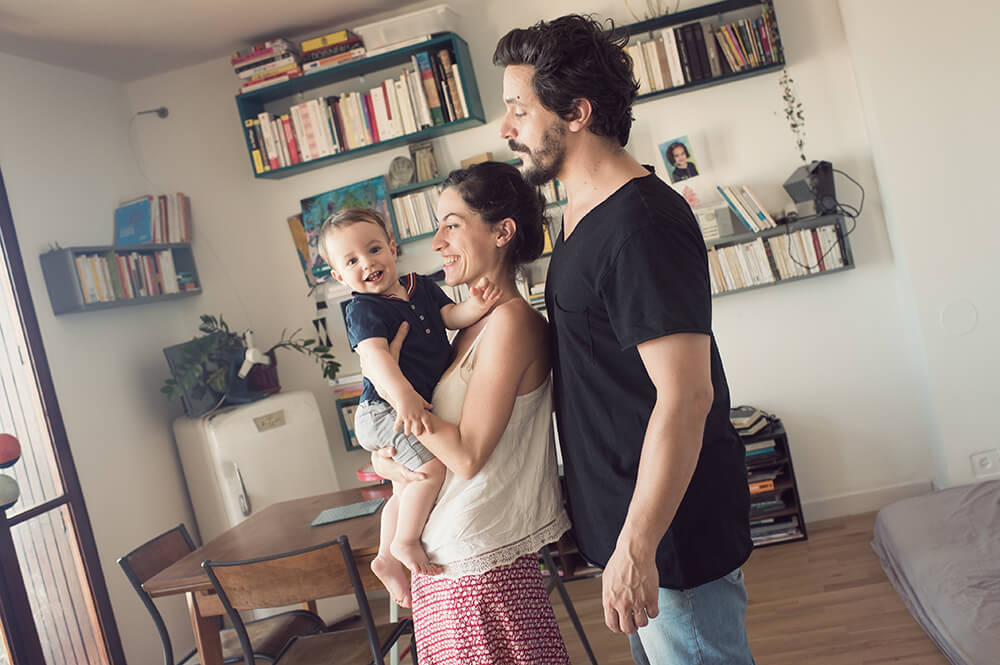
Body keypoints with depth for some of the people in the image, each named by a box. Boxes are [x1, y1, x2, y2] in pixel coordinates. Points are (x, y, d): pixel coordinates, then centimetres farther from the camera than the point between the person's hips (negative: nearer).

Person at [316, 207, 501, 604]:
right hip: (384, 411, -8)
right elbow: (374, 355, -32)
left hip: (420, 404, 8)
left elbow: (451, 316, -1)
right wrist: (403, 396, -48)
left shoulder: (421, 286, 6)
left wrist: (475, 306, -24)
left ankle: (387, 558, 33)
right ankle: (405, 542, -7)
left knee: (406, 490, 17)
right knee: (433, 465, -24)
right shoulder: (363, 309, -16)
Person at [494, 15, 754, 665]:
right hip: (621, 510, 10)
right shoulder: (583, 210, 8)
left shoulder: (640, 226, -24)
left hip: (671, 521, -10)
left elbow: (685, 397, -28)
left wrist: (636, 547, -25)